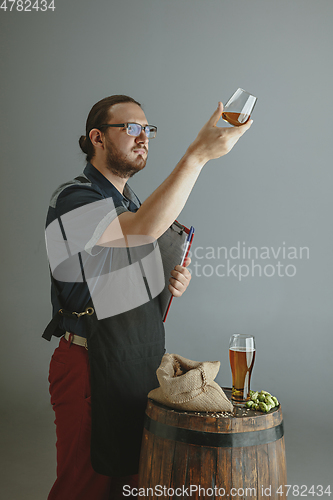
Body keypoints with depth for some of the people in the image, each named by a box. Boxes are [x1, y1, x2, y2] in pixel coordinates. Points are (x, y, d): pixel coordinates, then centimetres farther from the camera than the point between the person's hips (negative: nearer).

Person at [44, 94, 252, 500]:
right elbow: (141, 230, -34)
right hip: (90, 364, -8)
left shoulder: (134, 204, 14)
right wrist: (198, 154, -35)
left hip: (141, 362, 8)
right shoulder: (72, 198, -14)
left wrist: (172, 283, 1)